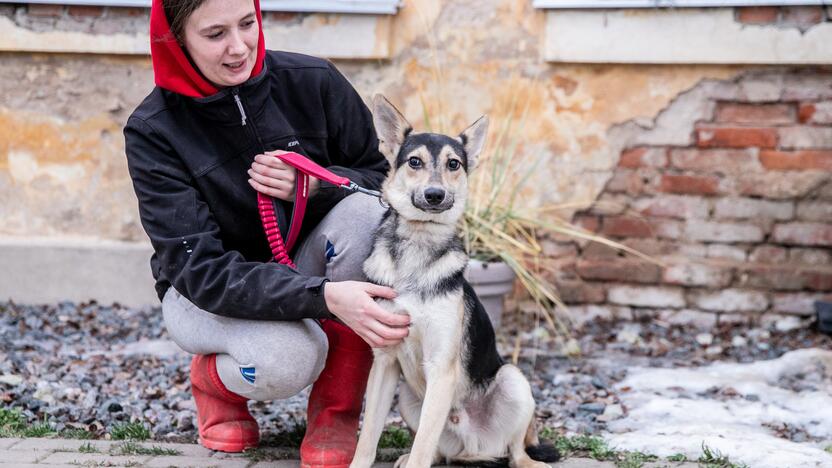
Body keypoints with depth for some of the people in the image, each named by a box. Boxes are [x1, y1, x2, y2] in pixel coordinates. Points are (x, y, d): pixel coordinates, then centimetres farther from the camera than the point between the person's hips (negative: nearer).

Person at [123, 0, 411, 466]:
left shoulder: (313, 81, -14)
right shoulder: (153, 131, -20)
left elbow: (382, 179, -3)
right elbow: (199, 269, -27)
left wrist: (314, 187, -27)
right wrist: (326, 296, -42)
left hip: (306, 267, 3)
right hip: (205, 291, -3)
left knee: (362, 209, -28)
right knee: (289, 357, -35)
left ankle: (336, 411, -15)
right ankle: (215, 380, 5)